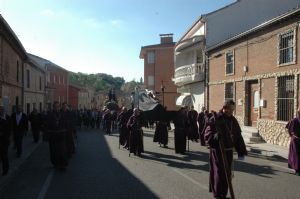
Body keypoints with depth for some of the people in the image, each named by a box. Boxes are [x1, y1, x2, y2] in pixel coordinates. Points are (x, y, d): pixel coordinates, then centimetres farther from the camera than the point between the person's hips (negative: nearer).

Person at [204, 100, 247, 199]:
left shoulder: (233, 120, 9)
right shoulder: (215, 119, -10)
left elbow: (238, 137, 11)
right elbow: (207, 134, -14)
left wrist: (241, 151, 8)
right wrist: (214, 136, -35)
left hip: (228, 151, 6)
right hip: (217, 150, -6)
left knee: (227, 173, 13)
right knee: (219, 172, -3)